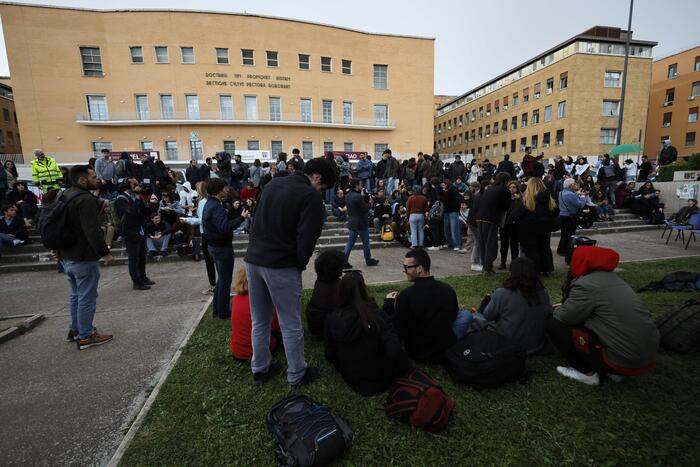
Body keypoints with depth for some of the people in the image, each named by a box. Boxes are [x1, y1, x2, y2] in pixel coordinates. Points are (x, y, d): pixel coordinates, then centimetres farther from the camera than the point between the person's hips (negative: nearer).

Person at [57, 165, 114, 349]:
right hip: (83, 258, -10)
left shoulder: (66, 195, 12)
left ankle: (75, 329, 34)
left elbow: (67, 225, 20)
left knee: (76, 294, 22)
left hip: (67, 256, 10)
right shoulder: (85, 199, -20)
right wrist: (104, 252, -20)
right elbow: (92, 231, -26)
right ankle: (85, 336, 10)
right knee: (87, 298, 1)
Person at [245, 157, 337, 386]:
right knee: (291, 325, 9)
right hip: (281, 266, -7)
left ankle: (260, 369, 34)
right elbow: (307, 237, -17)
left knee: (259, 322, 19)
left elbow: (259, 221, 16)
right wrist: (300, 264, -1)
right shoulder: (311, 196, -12)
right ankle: (297, 374, 25)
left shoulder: (273, 183, 11)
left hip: (253, 259, 8)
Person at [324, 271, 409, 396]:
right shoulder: (379, 316, -26)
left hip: (350, 380, 3)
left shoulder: (332, 320, -16)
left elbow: (329, 356, -5)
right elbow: (395, 353, -27)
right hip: (378, 381, -3)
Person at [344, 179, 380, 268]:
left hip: (351, 223, 7)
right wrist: (369, 202, 0)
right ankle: (369, 260, 22)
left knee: (350, 242, 9)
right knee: (366, 243, 9)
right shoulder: (358, 196, -21)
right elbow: (365, 209, -19)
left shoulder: (347, 196, 6)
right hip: (361, 223, -7)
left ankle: (344, 261, 5)